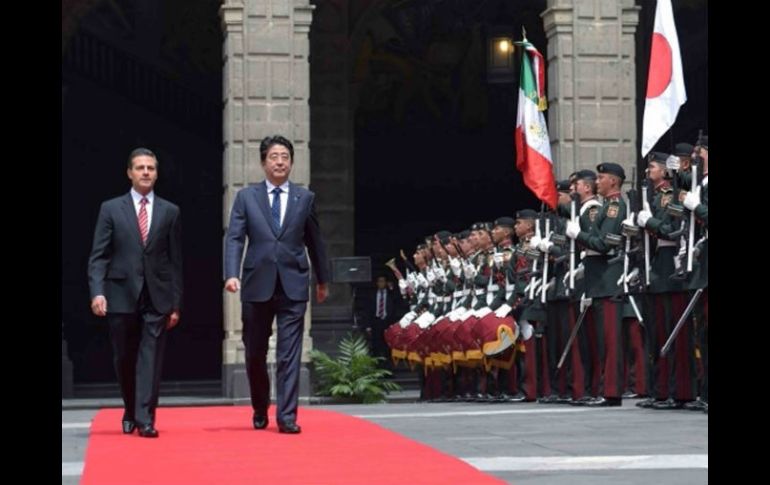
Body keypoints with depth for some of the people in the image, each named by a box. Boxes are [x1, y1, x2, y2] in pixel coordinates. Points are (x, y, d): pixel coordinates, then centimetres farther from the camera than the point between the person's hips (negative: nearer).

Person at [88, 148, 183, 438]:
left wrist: (176, 303, 4)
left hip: (157, 298, 0)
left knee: (151, 360, -6)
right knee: (124, 360, 9)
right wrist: (97, 292, -13)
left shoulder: (170, 212, 7)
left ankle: (145, 420, -5)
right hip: (121, 297, 0)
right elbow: (98, 256, 0)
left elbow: (175, 261, 7)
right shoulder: (111, 209, 5)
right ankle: (130, 413, 28)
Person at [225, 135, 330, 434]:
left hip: (293, 285, 0)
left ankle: (287, 417, -4)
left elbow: (314, 241, 14)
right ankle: (260, 411, 28)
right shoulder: (246, 197, 5)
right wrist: (232, 274, -16)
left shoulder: (305, 198, 8)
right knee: (255, 353, 10)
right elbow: (234, 238, -2)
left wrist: (323, 280, 19)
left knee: (289, 354, -5)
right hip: (257, 285, 0)